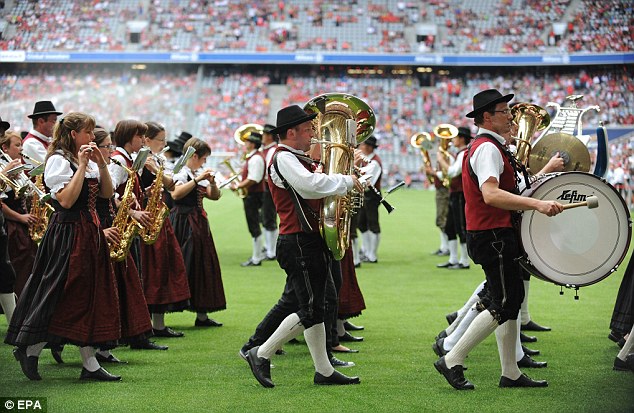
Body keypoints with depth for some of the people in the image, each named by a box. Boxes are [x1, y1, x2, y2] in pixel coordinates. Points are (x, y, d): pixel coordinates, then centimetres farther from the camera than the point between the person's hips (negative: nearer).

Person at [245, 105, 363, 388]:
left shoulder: (296, 159, 20)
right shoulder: (283, 158, -13)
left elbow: (313, 189, 25)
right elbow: (310, 184, -29)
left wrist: (342, 185, 9)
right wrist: (347, 181, -18)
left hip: (312, 242, 10)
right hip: (298, 244, -10)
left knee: (315, 308, 11)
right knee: (310, 311, -10)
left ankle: (324, 371, 16)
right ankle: (261, 354, 1)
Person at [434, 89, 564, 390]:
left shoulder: (489, 147, 18)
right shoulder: (488, 148, -16)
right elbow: (491, 195, -31)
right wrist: (537, 204, -36)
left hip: (495, 235, 11)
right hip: (493, 236, -11)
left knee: (511, 300, 12)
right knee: (503, 305, -9)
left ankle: (511, 374, 16)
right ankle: (452, 361, -4)